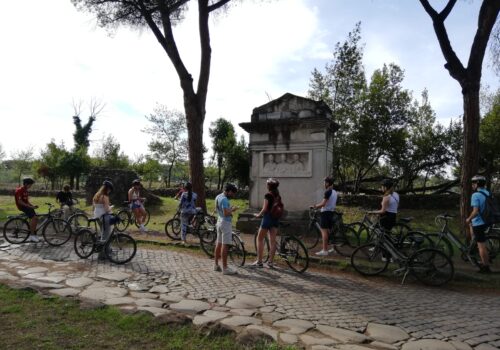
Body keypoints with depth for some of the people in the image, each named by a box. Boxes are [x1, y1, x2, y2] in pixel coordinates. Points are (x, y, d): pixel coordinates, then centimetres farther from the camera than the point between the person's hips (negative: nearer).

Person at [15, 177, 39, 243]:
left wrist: (33, 206, 4)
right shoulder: (20, 190, -13)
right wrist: (29, 206, -23)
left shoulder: (25, 191, 16)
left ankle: (33, 235, 8)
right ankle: (32, 235, -17)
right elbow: (19, 201, -21)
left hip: (26, 206, 9)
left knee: (36, 219, 2)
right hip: (22, 207, -9)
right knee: (33, 218, -22)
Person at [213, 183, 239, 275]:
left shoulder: (218, 197, 10)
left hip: (219, 221, 10)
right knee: (225, 245, -7)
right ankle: (225, 268, -4)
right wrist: (233, 210, -8)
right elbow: (226, 213, -26)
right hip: (226, 223, -10)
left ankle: (216, 265, 22)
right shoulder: (224, 200, -20)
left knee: (219, 244, 14)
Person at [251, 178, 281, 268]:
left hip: (267, 218, -6)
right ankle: (270, 261, 12)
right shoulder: (278, 196, 7)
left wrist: (258, 215, -1)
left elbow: (265, 209, -16)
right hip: (276, 219, 7)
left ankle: (259, 261, 4)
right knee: (273, 240, 8)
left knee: (259, 239, 5)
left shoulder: (268, 195, -13)